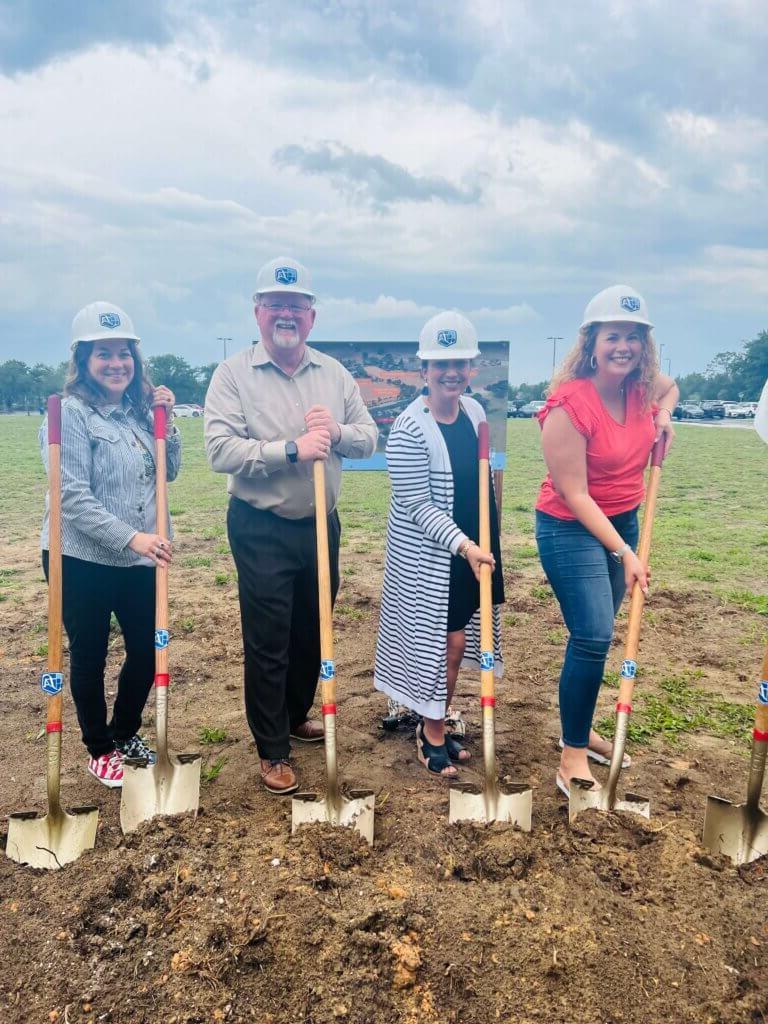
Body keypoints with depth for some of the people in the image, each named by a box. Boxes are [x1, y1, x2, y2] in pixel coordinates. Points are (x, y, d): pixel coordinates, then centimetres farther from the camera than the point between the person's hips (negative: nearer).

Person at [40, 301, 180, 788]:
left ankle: (126, 732, 39)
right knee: (90, 656, 12)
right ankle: (100, 749, 33)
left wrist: (166, 421, -4)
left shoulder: (139, 409, 5)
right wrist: (130, 538, -26)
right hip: (81, 561, -5)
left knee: (147, 649, 14)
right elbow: (73, 498, -19)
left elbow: (169, 472, 9)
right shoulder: (71, 412, -13)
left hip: (140, 560, 6)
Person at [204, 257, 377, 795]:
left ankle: (295, 715, 40)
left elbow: (368, 438, 6)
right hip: (262, 529, -4)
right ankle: (273, 751, 17)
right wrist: (292, 449, -26)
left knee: (313, 631, 17)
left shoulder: (335, 373, 6)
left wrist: (337, 433, -16)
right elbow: (220, 450, -18)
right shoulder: (234, 374, -7)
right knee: (267, 641, 2)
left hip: (321, 524, 5)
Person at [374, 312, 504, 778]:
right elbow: (416, 506, -20)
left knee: (457, 643, 15)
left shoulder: (475, 410, 3)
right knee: (444, 644, 1)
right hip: (429, 556, -7)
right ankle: (432, 736, 23)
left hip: (472, 548, 7)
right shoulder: (410, 429, -20)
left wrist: (484, 544, 15)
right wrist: (465, 546, -25)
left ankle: (435, 724, 33)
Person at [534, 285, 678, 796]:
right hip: (570, 529, -7)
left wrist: (664, 414, 2)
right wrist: (623, 552, -20)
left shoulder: (641, 386, -3)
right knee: (593, 637, -11)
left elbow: (671, 386, 24)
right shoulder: (569, 405, -24)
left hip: (622, 521, 7)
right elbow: (574, 495, -22)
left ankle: (581, 729, 33)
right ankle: (573, 753, 6)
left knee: (596, 633, 15)